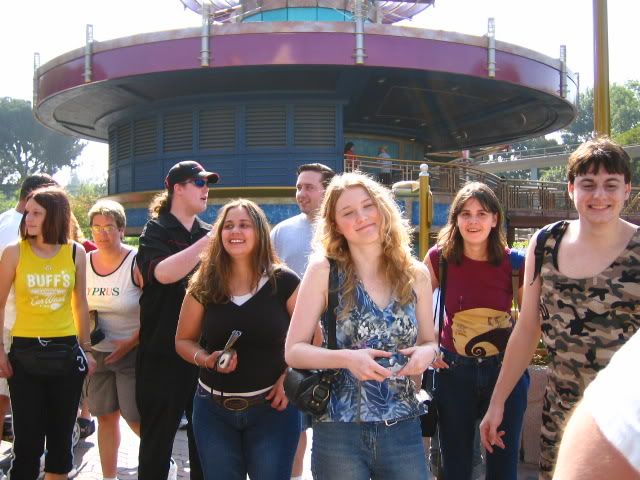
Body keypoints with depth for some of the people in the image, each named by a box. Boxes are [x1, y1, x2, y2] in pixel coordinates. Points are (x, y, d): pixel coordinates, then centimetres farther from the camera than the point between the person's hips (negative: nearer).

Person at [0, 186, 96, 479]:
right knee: (27, 439, 4)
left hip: (66, 352, 2)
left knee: (61, 436, 13)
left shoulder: (75, 253, 1)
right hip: (25, 353, -2)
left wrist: (85, 349, 12)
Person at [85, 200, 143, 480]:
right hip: (97, 352, 5)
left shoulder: (136, 262, -13)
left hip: (132, 352, -5)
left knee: (136, 418, -3)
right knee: (105, 416, 11)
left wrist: (130, 343, -15)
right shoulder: (84, 262, 2)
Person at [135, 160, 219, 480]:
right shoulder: (156, 231, -3)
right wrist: (208, 241, -25)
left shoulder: (209, 234, 10)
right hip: (163, 353, -4)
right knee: (158, 438, 6)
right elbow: (163, 273, -24)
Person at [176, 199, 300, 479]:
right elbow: (183, 341, 7)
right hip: (214, 409, 2)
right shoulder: (204, 286, -2)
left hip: (272, 407, -2)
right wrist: (207, 359, -13)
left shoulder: (284, 282, -7)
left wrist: (291, 376, -12)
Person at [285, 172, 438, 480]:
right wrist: (346, 358, -22)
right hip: (339, 432, -2)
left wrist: (426, 353, -10)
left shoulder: (416, 274, 2)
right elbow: (293, 351, -6)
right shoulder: (324, 270, -7)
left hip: (403, 430, 3)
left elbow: (429, 342, 12)